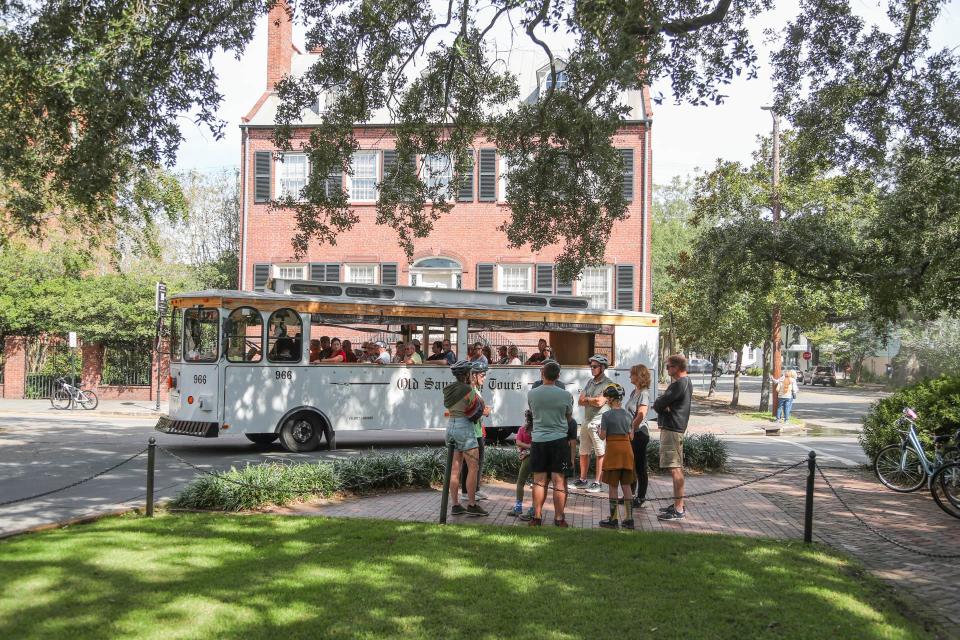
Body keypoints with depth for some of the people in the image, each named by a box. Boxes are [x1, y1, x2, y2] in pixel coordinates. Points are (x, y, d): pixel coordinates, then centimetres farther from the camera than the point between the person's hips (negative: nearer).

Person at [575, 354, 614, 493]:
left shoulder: (608, 384, -8)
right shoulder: (590, 382, 16)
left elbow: (600, 402, -18)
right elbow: (580, 401, 11)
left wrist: (587, 399, -2)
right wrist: (593, 400, -8)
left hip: (599, 423, -8)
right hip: (586, 422, 8)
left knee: (600, 454, -3)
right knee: (583, 453, 13)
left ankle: (598, 483, 0)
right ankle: (582, 480, 24)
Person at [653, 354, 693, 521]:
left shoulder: (679, 384, -16)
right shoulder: (686, 382, 17)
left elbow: (659, 404, -18)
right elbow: (660, 404, 13)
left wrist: (659, 406, 2)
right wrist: (664, 406, -7)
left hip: (671, 430, -11)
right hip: (677, 428, 11)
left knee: (675, 469, -10)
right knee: (677, 468, 16)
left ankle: (679, 510, -10)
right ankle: (678, 504, 25)